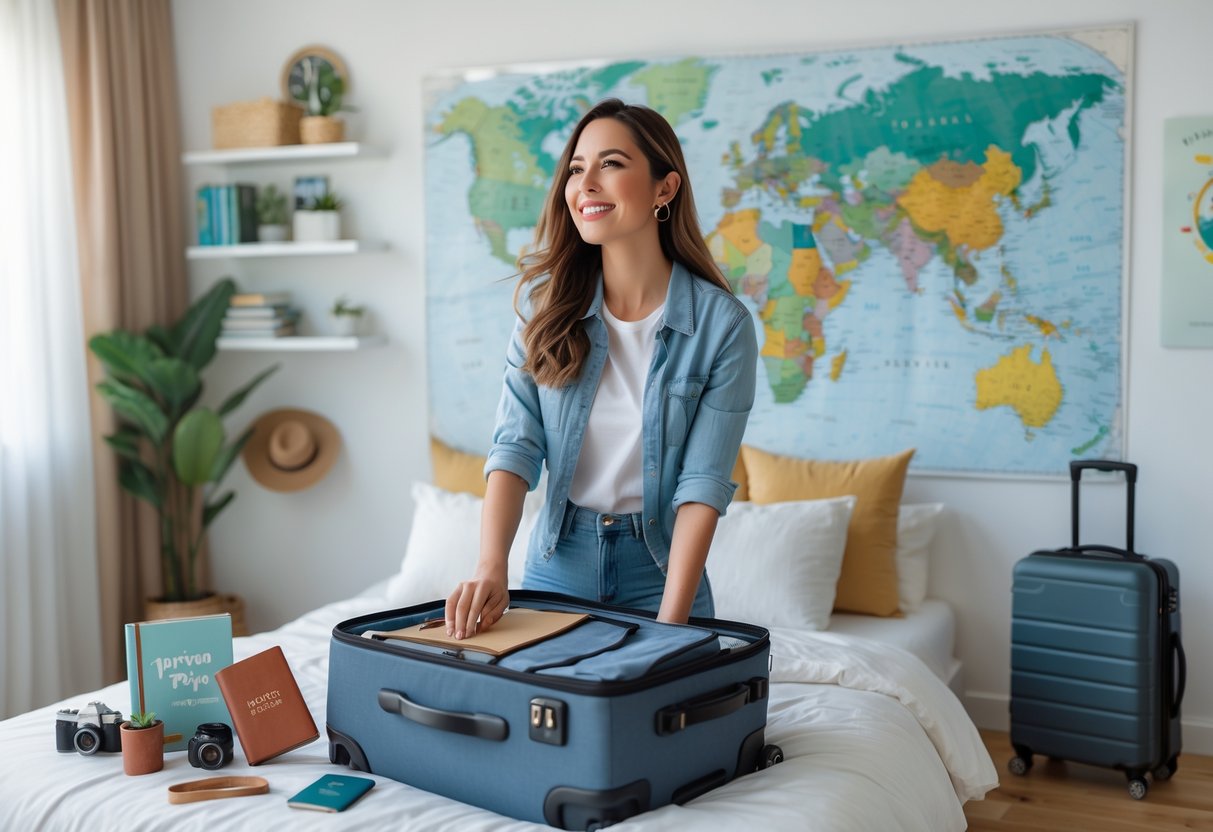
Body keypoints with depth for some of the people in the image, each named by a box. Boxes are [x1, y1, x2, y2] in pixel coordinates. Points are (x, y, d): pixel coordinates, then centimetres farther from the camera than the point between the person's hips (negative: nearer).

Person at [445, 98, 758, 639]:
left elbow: (703, 483, -16)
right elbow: (517, 445, -11)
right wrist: (491, 566, -26)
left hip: (658, 566, -2)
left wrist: (669, 625, -22)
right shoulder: (548, 303, -6)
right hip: (557, 561, 2)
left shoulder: (722, 324, -13)